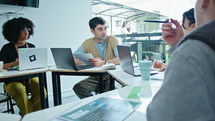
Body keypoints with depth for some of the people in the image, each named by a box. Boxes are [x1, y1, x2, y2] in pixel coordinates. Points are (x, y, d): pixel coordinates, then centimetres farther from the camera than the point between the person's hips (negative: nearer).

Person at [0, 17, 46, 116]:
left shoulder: (31, 47, 14)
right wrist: (14, 63, -26)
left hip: (31, 78, 3)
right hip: (13, 81, -2)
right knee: (21, 93, -34)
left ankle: (25, 112, -6)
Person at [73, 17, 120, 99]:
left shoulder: (112, 40, -8)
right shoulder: (88, 43, -1)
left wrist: (103, 62, -31)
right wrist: (90, 61, -21)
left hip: (112, 77, -2)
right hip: (95, 78, 3)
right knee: (78, 87, -21)